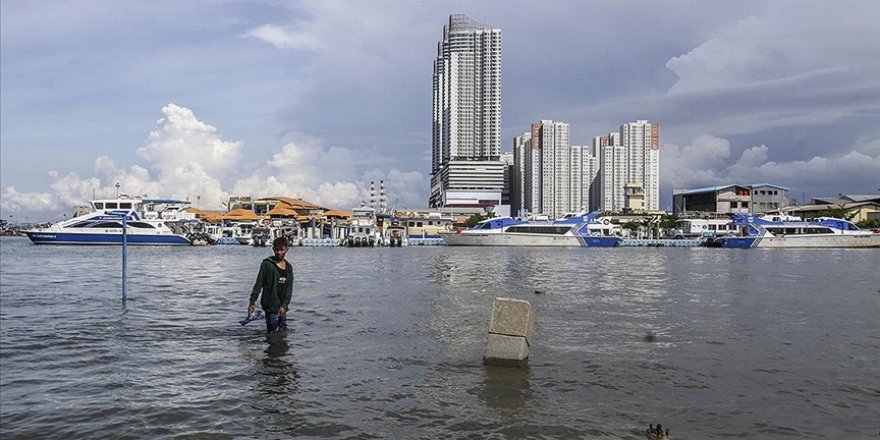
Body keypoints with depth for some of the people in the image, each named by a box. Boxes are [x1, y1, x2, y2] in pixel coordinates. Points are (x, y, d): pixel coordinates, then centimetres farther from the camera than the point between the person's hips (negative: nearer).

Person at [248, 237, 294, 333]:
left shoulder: (289, 267, 10)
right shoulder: (267, 264, -5)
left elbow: (289, 288, 5)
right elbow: (259, 284, -7)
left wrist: (284, 305, -7)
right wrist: (252, 302, -15)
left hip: (282, 307, 6)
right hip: (270, 306, -5)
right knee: (273, 333, -7)